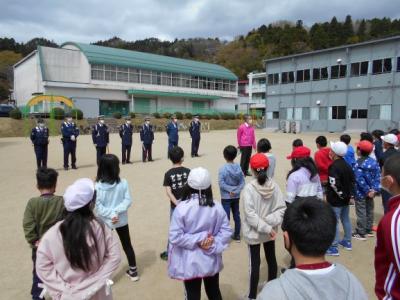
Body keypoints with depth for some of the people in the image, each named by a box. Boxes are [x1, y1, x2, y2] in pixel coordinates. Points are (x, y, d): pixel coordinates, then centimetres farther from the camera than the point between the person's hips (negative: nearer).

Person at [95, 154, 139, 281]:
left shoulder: (98, 186, -16)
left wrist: (110, 214, -13)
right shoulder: (123, 183, -13)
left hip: (104, 221, -1)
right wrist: (116, 211, -16)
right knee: (127, 245, 19)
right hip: (121, 220, 2)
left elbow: (97, 205, -17)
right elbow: (128, 200, -14)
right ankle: (133, 271, 31)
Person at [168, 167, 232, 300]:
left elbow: (175, 237, -21)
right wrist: (212, 246, -14)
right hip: (212, 261, 3)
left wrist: (197, 240, -16)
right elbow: (226, 231, -8)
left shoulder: (181, 208, -19)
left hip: (190, 264, -3)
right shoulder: (217, 207, -9)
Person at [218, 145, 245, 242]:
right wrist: (236, 191, -11)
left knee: (226, 216, 5)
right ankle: (237, 235, 28)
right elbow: (242, 182, -7)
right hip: (236, 196, 4)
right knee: (236, 215, 16)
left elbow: (221, 183, -20)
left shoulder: (223, 168, -17)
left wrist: (230, 189, -11)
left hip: (226, 197, -4)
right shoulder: (238, 167, -4)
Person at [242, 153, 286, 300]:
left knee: (255, 263, 7)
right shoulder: (274, 185, -8)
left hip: (254, 232, -4)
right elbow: (281, 208, -10)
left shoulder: (249, 187, -21)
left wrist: (266, 228, -20)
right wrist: (270, 224, -13)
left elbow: (250, 213, -25)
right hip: (270, 231, 4)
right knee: (271, 259, 20)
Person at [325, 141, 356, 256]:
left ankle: (333, 247, 5)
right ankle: (347, 242, 36)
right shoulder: (347, 165, 8)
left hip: (335, 199, -9)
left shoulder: (334, 166, -21)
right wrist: (350, 194, 11)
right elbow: (353, 180, 13)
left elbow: (334, 183, -31)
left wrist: (341, 194, -18)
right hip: (346, 198, 9)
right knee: (346, 219, 21)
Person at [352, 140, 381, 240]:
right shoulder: (374, 161, 1)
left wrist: (367, 191, -18)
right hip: (371, 191, 7)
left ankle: (360, 233, 8)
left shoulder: (358, 163, -19)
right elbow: (378, 176, -2)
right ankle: (369, 230, 29)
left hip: (361, 192, -7)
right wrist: (375, 189, -6)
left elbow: (360, 179, -25)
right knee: (370, 210, 18)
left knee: (361, 212, 1)